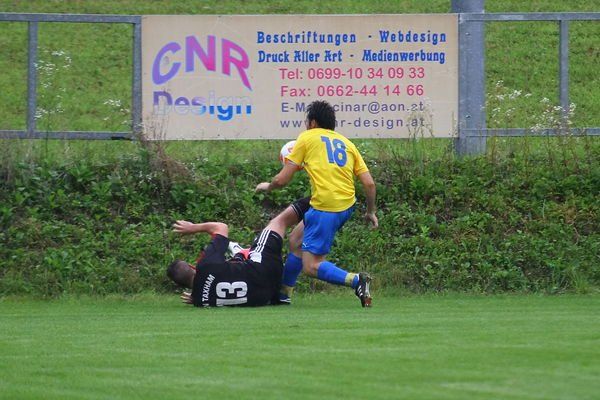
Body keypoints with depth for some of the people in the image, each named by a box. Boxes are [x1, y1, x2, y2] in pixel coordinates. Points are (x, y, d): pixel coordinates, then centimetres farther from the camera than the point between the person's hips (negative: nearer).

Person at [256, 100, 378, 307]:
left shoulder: (307, 138, 4)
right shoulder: (346, 143, 17)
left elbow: (282, 179, 1)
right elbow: (369, 183, 10)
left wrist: (267, 186, 22)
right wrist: (371, 212, 24)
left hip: (325, 208, -7)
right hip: (346, 206, 7)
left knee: (311, 266, -6)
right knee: (297, 237, 26)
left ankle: (356, 280, -26)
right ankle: (284, 293, 33)